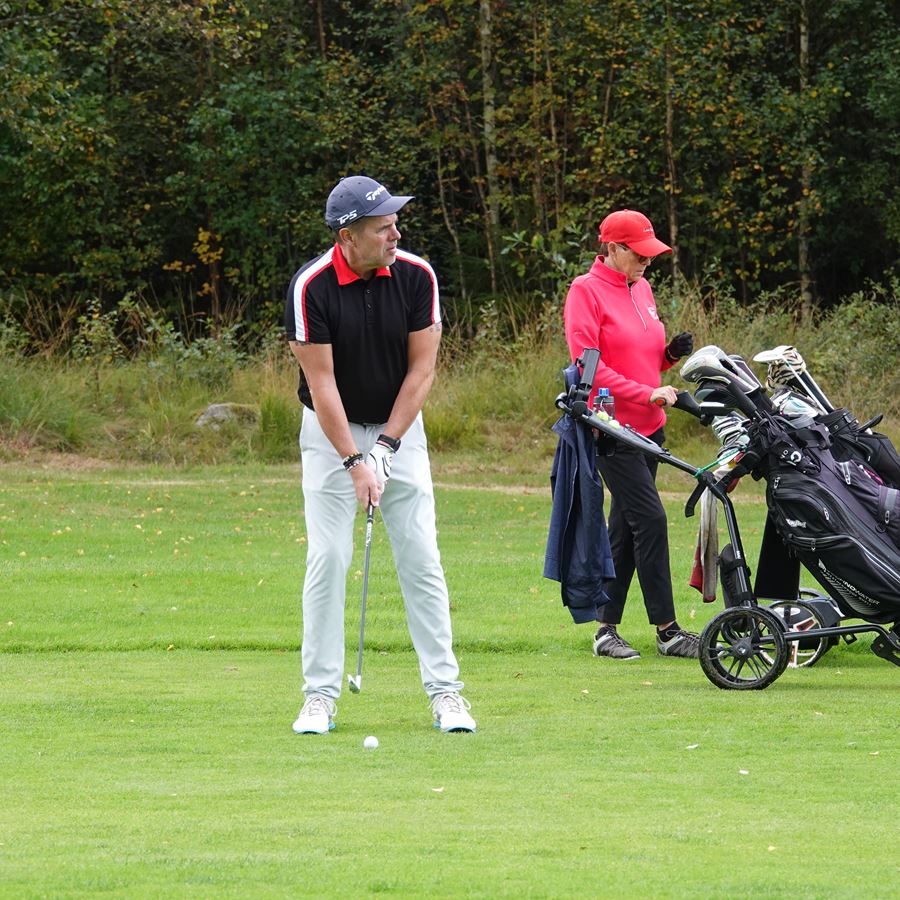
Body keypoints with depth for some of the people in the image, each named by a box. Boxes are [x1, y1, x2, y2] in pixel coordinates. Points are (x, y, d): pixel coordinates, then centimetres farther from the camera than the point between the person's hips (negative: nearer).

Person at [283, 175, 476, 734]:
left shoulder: (417, 276, -12)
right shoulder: (310, 288, -19)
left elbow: (422, 369, -8)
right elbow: (321, 382, -17)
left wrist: (385, 448, -14)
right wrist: (354, 462, -21)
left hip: (400, 430, 2)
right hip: (331, 433, -2)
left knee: (421, 558, -2)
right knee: (328, 559, -7)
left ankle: (445, 689, 1)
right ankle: (321, 694, 0)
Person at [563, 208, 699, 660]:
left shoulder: (641, 289, 14)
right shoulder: (586, 291, -9)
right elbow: (588, 364, -14)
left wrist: (671, 353, 1)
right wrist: (647, 393, -18)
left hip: (648, 427, 8)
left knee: (625, 528, 9)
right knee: (650, 520, -11)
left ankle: (607, 628, 14)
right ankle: (666, 630, -8)